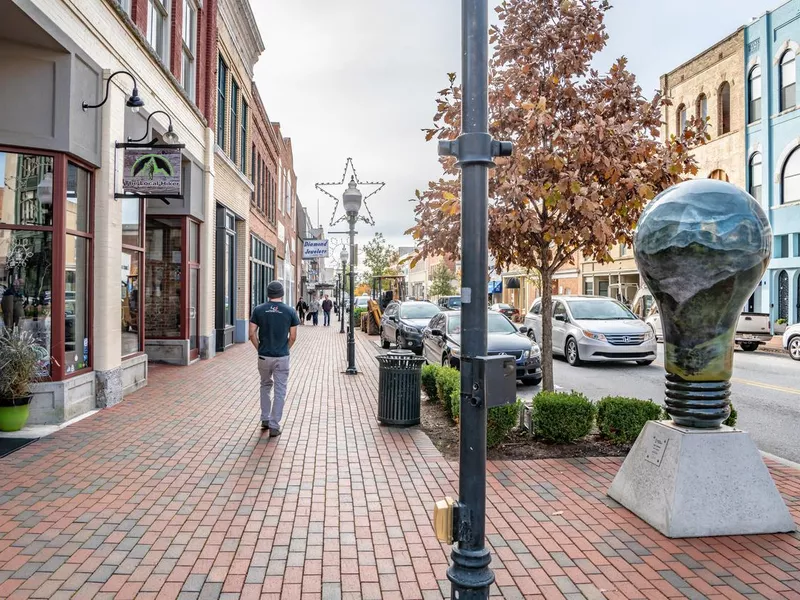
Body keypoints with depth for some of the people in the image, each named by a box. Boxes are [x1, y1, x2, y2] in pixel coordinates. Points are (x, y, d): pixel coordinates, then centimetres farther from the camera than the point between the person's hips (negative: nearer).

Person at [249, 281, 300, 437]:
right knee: (280, 391, 5)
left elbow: (252, 333, -3)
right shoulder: (290, 311, -5)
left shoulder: (258, 310, -2)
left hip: (264, 356, 2)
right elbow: (293, 337, -2)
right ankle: (274, 426, 5)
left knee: (266, 386, 23)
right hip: (282, 357, -2)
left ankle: (265, 419, 26)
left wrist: (259, 349, 8)